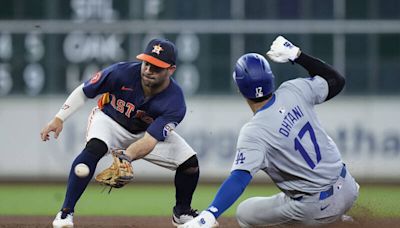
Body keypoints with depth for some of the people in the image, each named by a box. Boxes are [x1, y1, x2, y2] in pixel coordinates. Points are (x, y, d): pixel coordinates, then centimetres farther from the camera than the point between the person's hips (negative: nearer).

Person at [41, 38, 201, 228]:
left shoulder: (175, 103, -30)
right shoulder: (122, 73, -32)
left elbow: (149, 142, -37)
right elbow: (83, 91, -16)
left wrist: (127, 157, -55)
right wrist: (59, 119, -21)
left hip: (150, 130, 2)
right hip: (110, 120, -2)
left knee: (190, 163, -10)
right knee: (95, 148, -36)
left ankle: (182, 212, 20)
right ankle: (65, 212, -30)